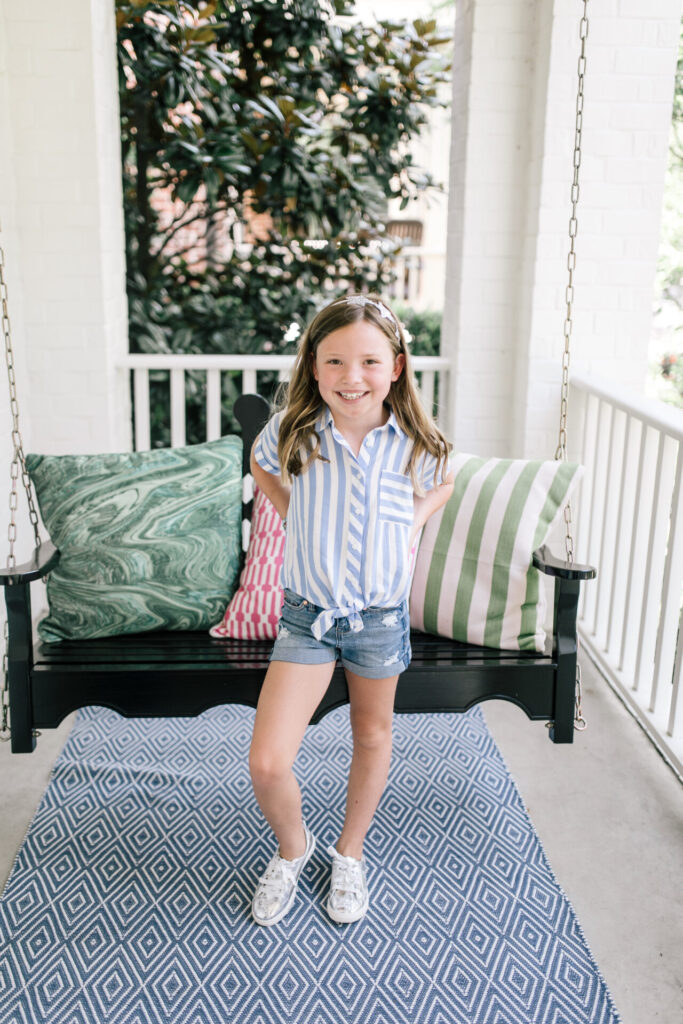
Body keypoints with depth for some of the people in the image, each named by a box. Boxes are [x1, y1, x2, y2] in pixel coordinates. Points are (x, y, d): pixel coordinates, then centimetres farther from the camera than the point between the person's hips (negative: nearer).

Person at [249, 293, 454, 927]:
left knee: (372, 737, 19)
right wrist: (294, 517, 1)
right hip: (307, 613, -1)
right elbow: (261, 464, 11)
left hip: (382, 614, 1)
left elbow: (442, 483, 12)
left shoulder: (417, 444, -13)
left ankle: (350, 852, 45)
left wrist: (411, 526, -2)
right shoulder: (292, 432, -14)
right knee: (266, 764, -6)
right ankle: (292, 846, 27)